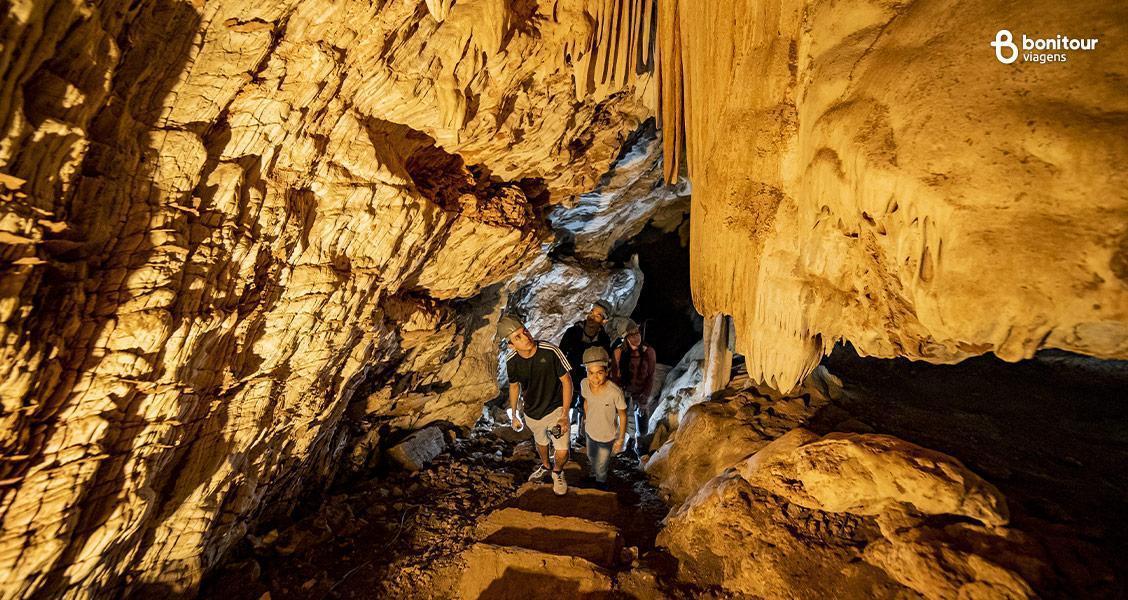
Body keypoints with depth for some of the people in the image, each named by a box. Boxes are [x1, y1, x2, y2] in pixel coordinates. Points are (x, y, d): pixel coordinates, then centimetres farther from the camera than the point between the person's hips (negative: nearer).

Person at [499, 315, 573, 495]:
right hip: (532, 413, 3)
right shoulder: (511, 360, -19)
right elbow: (514, 386, 1)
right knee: (540, 443, 27)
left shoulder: (550, 351, -30)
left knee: (562, 453, -4)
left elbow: (566, 381, -19)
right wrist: (514, 416, 9)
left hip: (555, 409, -3)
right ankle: (545, 466, 61)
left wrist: (564, 415, -19)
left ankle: (557, 472, 33)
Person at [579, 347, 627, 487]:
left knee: (601, 466, 22)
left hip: (607, 437, -4)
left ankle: (600, 482, 57)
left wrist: (621, 439, -9)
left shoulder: (615, 392, -38)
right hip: (590, 432, 4)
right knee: (591, 457, 33)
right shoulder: (584, 384, -24)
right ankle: (594, 473, 67)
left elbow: (623, 416, -20)